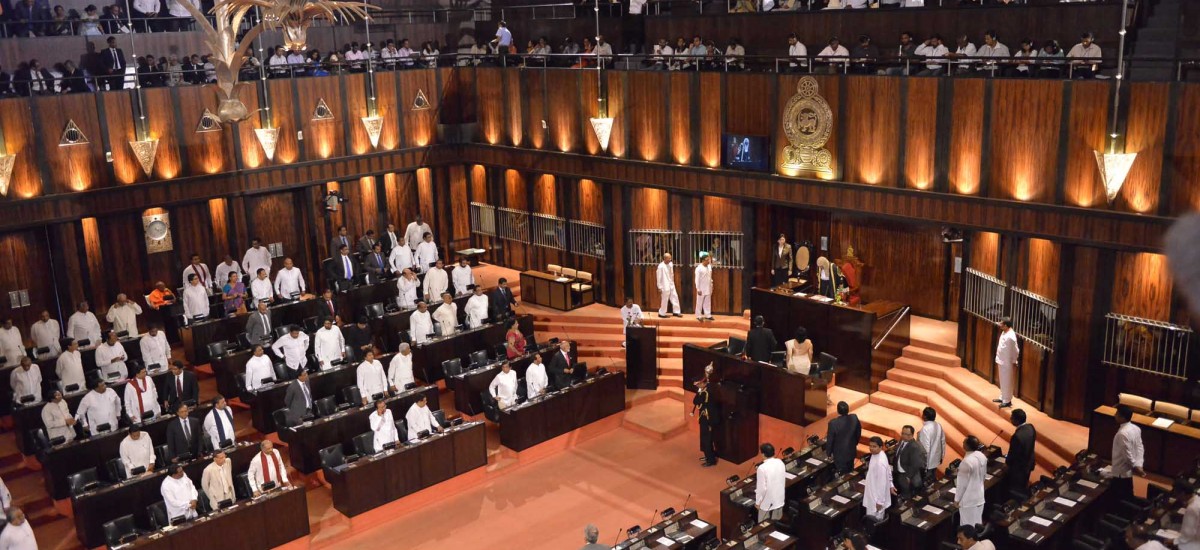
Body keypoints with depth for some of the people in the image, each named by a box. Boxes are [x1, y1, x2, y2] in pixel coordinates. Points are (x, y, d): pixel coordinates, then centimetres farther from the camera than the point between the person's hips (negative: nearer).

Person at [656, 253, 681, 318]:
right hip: (665, 286, -7)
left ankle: (676, 312, 21)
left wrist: (672, 282, 16)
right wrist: (659, 288, -13)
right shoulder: (661, 266, -18)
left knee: (675, 297, 10)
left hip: (671, 285, 7)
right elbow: (659, 277, -14)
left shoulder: (670, 264, 3)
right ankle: (661, 313, 14)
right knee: (665, 300, 0)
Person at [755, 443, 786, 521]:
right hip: (779, 499, 6)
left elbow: (761, 488, -21)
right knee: (776, 523, 20)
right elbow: (784, 480, 8)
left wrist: (757, 502, -8)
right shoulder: (780, 463, -6)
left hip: (767, 502, -6)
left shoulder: (762, 468, -25)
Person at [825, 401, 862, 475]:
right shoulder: (854, 418, -17)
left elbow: (830, 440, -17)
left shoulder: (833, 423, -30)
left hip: (840, 454, -4)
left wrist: (829, 452, 0)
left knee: (842, 475, 13)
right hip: (851, 451, 4)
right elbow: (858, 433, 0)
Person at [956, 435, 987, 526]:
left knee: (968, 525, 7)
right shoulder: (982, 456, -5)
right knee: (977, 522, 20)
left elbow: (962, 483, -20)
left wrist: (957, 499, -9)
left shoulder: (966, 462, -29)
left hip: (968, 499, -7)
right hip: (979, 496, 8)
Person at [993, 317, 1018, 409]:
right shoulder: (1004, 333, 5)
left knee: (1006, 382, 1)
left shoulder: (1011, 336, -24)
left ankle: (1007, 401, 10)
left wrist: (1014, 363, -12)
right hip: (1001, 362, 9)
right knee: (1002, 381, 19)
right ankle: (1002, 397, 31)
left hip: (1007, 363, -9)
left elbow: (1015, 351, -19)